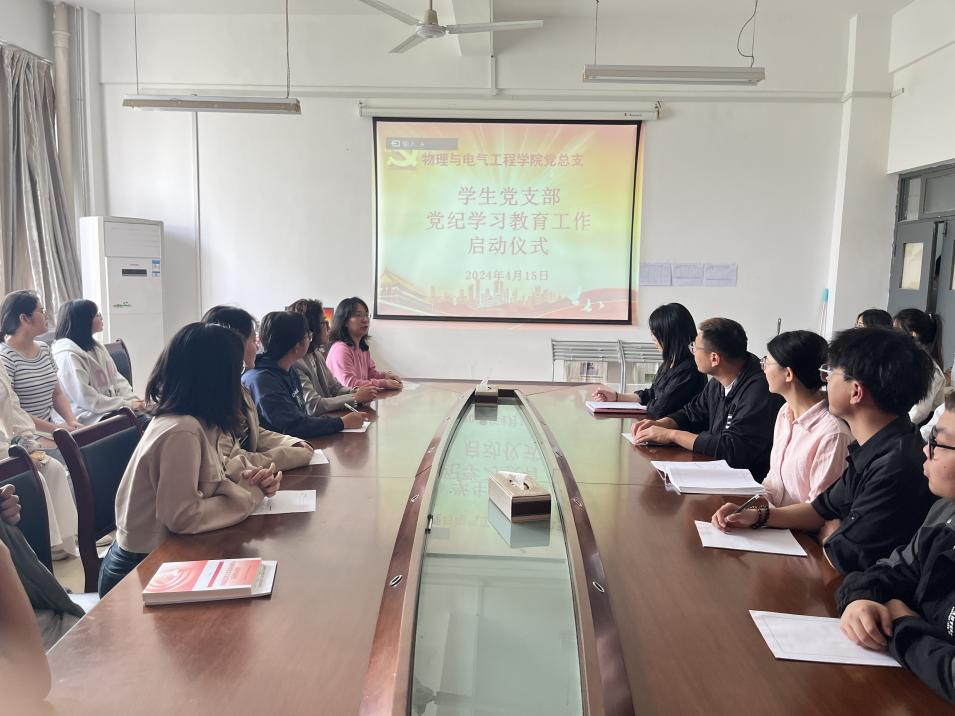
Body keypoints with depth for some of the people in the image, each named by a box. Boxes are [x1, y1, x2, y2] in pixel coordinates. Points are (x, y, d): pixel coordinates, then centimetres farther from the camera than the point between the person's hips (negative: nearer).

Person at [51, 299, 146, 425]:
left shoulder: (94, 346, 17)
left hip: (112, 407, 8)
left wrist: (133, 399, -3)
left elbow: (116, 378, 15)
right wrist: (127, 404, -16)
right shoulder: (67, 355, -11)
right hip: (92, 417, -8)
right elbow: (87, 399, -16)